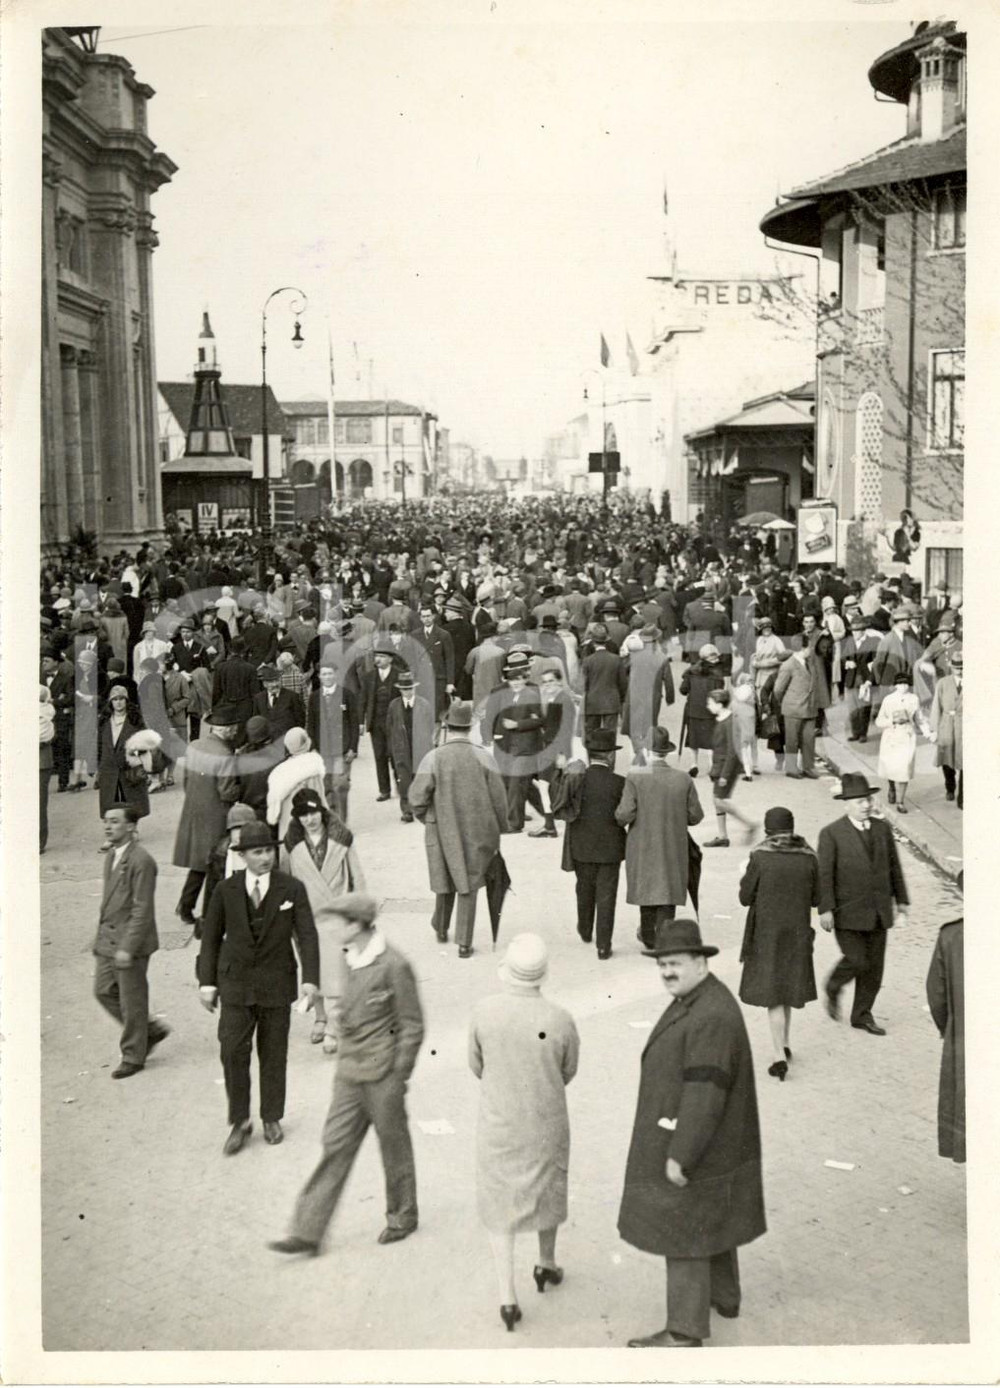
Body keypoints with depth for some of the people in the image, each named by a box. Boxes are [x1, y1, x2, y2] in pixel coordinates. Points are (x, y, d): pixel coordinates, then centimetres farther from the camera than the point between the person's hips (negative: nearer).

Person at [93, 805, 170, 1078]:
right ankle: (150, 1031, 28)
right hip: (108, 939, 9)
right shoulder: (112, 855, 9)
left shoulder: (141, 861, -19)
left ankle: (133, 1057, 18)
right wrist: (101, 937, 18)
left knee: (131, 1000, 3)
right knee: (104, 991, 12)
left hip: (131, 942, -9)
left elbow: (143, 910, -20)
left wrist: (127, 948, -22)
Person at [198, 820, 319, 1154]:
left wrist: (310, 978, -19)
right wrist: (207, 982, 1)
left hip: (276, 983, 0)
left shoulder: (292, 889, -5)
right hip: (236, 983, 0)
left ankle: (271, 1119, 27)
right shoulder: (226, 891, -2)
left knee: (274, 1054, 9)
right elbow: (211, 936, 5)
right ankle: (239, 1122, 9)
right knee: (232, 1052, -6)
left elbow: (307, 936, -7)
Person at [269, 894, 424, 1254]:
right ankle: (308, 1233, 6)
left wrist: (397, 1079, -12)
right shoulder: (350, 958, 6)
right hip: (350, 1075, 7)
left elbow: (412, 1026, -13)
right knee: (335, 1147, 5)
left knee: (394, 1148, 10)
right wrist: (343, 1063, 17)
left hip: (382, 1075, -7)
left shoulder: (394, 966, -17)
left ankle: (402, 1217, 31)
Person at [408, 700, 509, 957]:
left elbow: (417, 799, -12)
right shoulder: (482, 757, -9)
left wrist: (426, 818, 8)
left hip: (442, 831, 0)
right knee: (468, 886, 8)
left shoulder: (433, 758, -12)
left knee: (446, 880, 20)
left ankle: (441, 928, 40)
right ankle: (464, 943, 9)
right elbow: (499, 799, -6)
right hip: (476, 833, 0)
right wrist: (498, 832, 7)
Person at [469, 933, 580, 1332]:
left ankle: (507, 1295, 8)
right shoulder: (560, 1020, -21)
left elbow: (476, 1065, -4)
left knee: (500, 1207, 14)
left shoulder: (484, 1011, -19)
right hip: (546, 1124, 0)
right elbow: (568, 1071, -4)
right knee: (547, 1190, 25)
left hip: (497, 1123, 0)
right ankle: (546, 1265, 45)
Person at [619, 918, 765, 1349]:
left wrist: (681, 1156, -25)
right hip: (709, 1136, 10)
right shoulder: (699, 999, 3)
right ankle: (724, 1296, 40)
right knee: (708, 1216, 24)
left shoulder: (711, 1017, -29)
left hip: (694, 1142, -10)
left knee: (683, 1230, 0)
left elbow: (704, 1094, -29)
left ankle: (685, 1329, 10)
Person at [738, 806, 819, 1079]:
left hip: (766, 933, -3)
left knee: (772, 993, 1)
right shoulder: (808, 858, -5)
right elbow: (816, 898, 2)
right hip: (797, 933, 3)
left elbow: (745, 898, -8)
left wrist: (746, 878, 10)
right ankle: (784, 1044, 32)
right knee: (788, 986, 21)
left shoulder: (760, 857, -14)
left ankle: (780, 1056, -7)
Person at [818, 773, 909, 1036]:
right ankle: (834, 987, 21)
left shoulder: (882, 829, 4)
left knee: (874, 966, 7)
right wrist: (825, 910, -17)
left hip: (878, 912, 5)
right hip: (847, 913, -5)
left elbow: (894, 867, 10)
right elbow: (824, 874, -12)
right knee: (856, 961, -11)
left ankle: (862, 1015, 22)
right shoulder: (831, 833, -10)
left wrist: (902, 903, 8)